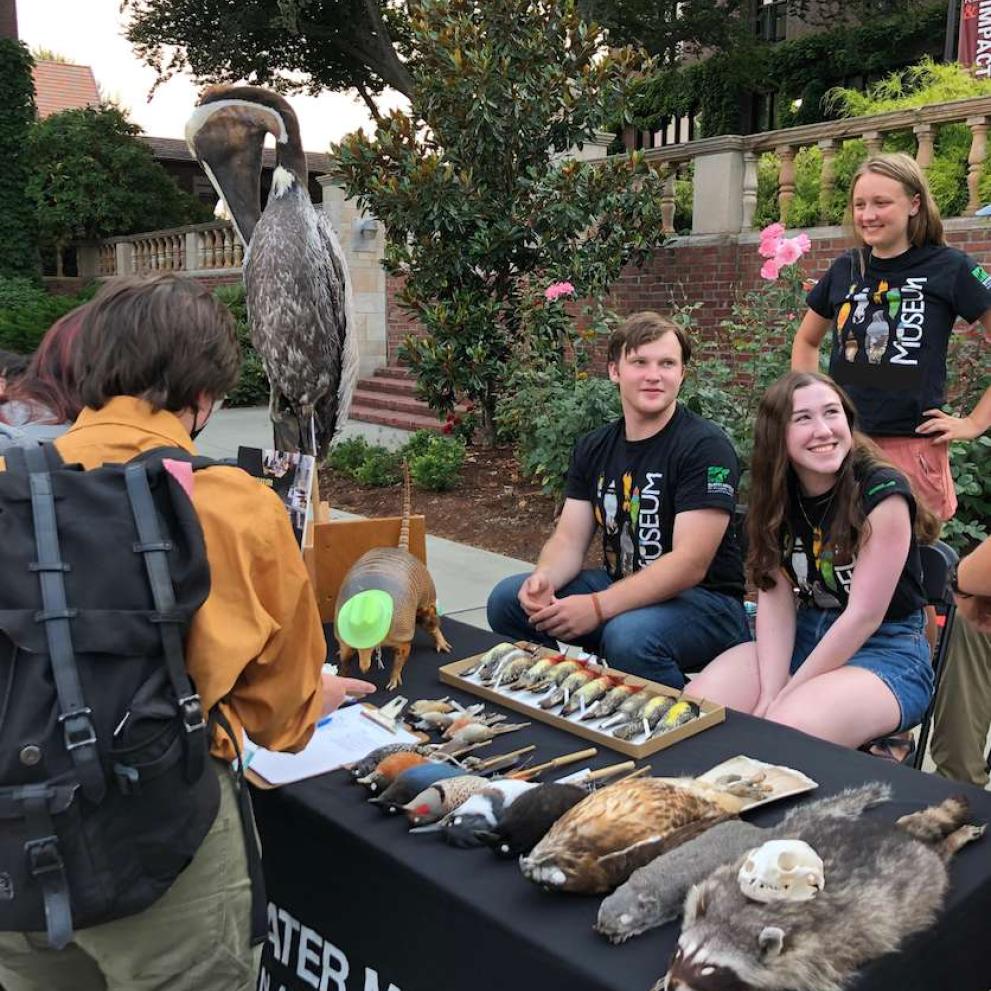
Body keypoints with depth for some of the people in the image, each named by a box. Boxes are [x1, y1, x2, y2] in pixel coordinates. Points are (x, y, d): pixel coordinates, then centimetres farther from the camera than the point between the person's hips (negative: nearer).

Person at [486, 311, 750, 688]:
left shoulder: (705, 446, -15)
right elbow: (569, 539, 2)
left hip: (704, 601, -6)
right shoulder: (593, 448, 6)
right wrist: (544, 578, -22)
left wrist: (598, 607, -31)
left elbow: (690, 564, -22)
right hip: (621, 588, 6)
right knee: (507, 599, -7)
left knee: (629, 636, -36)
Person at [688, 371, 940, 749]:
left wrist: (783, 699, -17)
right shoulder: (777, 492, -2)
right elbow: (775, 597, -6)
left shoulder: (882, 492, -18)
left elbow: (864, 615, -19)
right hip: (804, 636, 5)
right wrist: (768, 694, -20)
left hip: (887, 650, -5)